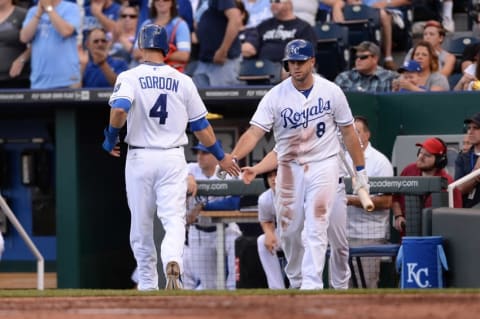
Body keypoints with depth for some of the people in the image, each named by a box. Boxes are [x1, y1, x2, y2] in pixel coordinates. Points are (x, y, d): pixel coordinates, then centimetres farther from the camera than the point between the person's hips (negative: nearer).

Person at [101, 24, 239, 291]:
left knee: (142, 224, 11)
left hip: (140, 158, -1)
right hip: (173, 158, 1)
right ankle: (173, 263, -33)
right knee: (174, 219, -3)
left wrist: (111, 138, -5)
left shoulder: (130, 77, -4)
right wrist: (221, 156, 19)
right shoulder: (183, 81, 4)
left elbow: (119, 110, -23)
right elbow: (201, 126, 7)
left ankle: (148, 284, 18)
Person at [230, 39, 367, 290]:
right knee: (289, 229, 7)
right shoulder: (275, 96, -7)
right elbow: (254, 132, -16)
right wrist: (232, 159, -32)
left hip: (323, 165, -2)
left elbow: (348, 132, 3)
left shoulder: (331, 92, -4)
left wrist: (360, 170, 4)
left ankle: (312, 283, -14)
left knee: (316, 229, -11)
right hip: (289, 169, 2)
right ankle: (294, 277, 27)